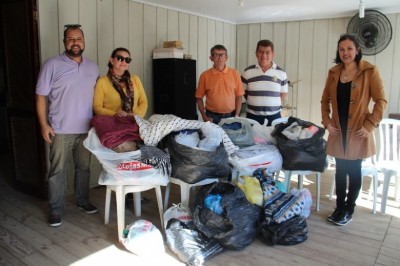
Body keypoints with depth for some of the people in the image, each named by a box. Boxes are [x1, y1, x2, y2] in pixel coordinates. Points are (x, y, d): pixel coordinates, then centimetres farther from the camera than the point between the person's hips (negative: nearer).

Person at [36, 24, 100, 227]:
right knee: (57, 171, 5)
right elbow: (41, 96, -5)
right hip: (60, 130, -4)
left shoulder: (93, 68, 7)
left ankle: (82, 200, 33)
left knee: (84, 167, 15)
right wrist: (43, 124, -11)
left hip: (86, 129, 4)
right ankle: (55, 209, 19)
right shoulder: (52, 65, -6)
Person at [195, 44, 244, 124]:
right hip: (212, 117, -1)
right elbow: (199, 97, 2)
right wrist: (204, 117, -5)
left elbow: (239, 96, 4)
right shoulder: (205, 75, -1)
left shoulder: (234, 73, 2)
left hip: (231, 116, 1)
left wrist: (237, 116, -3)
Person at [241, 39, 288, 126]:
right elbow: (243, 92, 9)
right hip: (252, 116, 0)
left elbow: (283, 93, 11)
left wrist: (276, 105, 2)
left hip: (274, 116, 1)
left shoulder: (281, 73, 2)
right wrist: (255, 103, 5)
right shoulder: (248, 72, 0)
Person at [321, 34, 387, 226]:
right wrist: (326, 121, 3)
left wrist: (370, 125, -13)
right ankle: (339, 207, 26)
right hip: (338, 131, 4)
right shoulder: (333, 72, 6)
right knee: (340, 170, 12)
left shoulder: (369, 71, -7)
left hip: (358, 132, -4)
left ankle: (349, 209, 22)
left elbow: (381, 101, -7)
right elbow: (325, 100, 13)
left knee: (354, 171, 6)